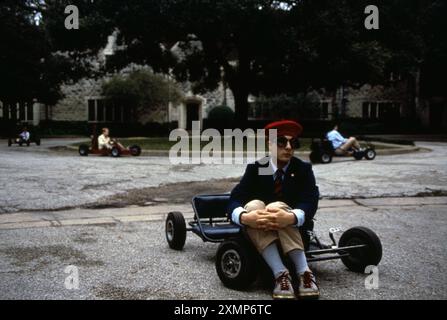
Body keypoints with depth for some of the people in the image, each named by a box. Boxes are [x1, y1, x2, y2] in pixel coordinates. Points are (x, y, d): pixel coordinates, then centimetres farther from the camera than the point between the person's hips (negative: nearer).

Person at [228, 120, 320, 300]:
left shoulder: (303, 169, -7)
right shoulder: (255, 168, -7)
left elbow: (310, 202, -22)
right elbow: (235, 199, -18)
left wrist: (291, 218, -45)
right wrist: (244, 217, -43)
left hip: (293, 227, -1)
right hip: (259, 228, 1)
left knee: (277, 206, -33)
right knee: (254, 205, -32)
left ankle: (304, 272, -37)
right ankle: (280, 274, -41)